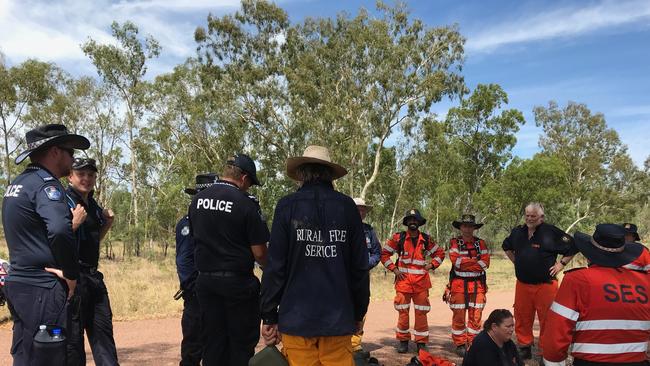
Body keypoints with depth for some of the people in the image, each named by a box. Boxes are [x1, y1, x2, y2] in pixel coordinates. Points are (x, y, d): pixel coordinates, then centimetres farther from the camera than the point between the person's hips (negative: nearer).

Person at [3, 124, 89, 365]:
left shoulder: (17, 183, 15)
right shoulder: (45, 183, -15)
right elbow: (60, 230, -32)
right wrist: (71, 275, -20)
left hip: (18, 282, 10)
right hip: (41, 289, -10)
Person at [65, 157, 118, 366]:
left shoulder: (93, 206, 14)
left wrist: (107, 223, 10)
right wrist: (75, 222, -25)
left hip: (93, 276, 8)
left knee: (103, 329, 11)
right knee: (73, 335, 1)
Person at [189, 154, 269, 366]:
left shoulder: (197, 200, 4)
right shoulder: (245, 204, -15)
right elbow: (259, 253, -14)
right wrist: (270, 268, 6)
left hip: (205, 280, 6)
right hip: (237, 282, -5)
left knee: (212, 341, 14)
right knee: (242, 342, 7)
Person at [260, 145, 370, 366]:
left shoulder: (287, 206, -3)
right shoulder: (347, 207, 1)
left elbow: (276, 266, -5)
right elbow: (360, 266, 2)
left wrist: (269, 317, 3)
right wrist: (359, 313, 14)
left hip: (297, 319, -1)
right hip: (339, 319, 1)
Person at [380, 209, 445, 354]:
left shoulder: (426, 239, 7)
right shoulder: (398, 238, 0)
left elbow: (440, 253, 18)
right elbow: (384, 254, 4)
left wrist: (431, 265, 4)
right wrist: (394, 269, -2)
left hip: (421, 281, 2)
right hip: (403, 280, -1)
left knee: (421, 312, 4)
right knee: (403, 311, 2)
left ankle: (421, 342, 14)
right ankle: (403, 341, 15)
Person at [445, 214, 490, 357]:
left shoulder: (481, 243, 9)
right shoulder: (454, 242, 3)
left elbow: (485, 262, -4)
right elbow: (455, 260, -13)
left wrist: (465, 262, -11)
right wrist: (475, 262, -9)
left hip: (477, 284, 2)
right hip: (459, 284, -2)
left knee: (476, 316, 5)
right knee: (459, 316, 1)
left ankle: (473, 344, 16)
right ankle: (460, 344, 13)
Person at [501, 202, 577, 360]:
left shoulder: (551, 232, -8)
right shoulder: (517, 232, 8)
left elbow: (573, 247, -2)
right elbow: (507, 247, 27)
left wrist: (561, 264, -5)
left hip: (545, 285, -4)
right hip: (522, 284, 5)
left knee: (547, 320, 1)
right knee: (522, 319, 12)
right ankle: (524, 348, 26)